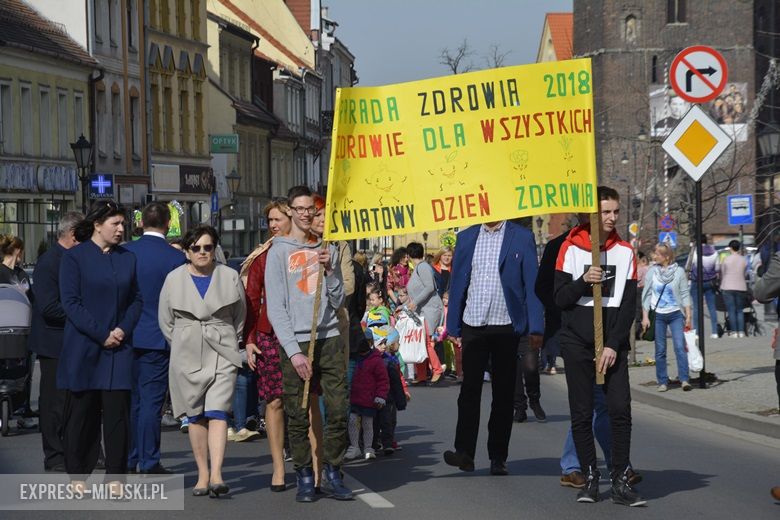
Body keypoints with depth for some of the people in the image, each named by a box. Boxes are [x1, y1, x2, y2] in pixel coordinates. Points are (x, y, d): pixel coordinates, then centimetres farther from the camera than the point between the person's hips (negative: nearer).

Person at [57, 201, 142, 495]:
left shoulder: (127, 258, 12)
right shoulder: (74, 257, -1)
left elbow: (136, 300, 12)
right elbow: (71, 302, -7)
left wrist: (123, 330, -6)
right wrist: (101, 335, -13)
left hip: (119, 347, 3)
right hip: (83, 347, -3)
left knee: (117, 411, -2)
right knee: (81, 412, 2)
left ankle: (116, 477, 3)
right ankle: (77, 476, 11)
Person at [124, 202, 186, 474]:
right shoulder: (176, 258, -8)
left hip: (126, 337, 3)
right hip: (158, 338, -3)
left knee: (129, 401, 11)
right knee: (151, 401, -1)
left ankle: (128, 462, 16)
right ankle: (149, 464, 0)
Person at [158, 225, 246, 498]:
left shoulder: (230, 277, 3)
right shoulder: (174, 279, 4)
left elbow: (240, 317, 12)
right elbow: (166, 321, 12)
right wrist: (183, 347, 12)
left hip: (222, 354, -2)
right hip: (186, 357, 2)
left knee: (217, 412, -13)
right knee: (195, 416, 5)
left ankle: (216, 475, -21)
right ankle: (203, 475, 13)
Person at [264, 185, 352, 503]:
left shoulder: (327, 250, 14)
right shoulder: (279, 252, 2)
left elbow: (338, 301, 11)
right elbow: (275, 308, -2)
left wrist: (329, 269, -5)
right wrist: (294, 351, -9)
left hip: (329, 339, 3)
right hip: (295, 343, -3)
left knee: (338, 410, -2)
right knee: (299, 416, -1)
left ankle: (332, 475, 9)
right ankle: (304, 478, 9)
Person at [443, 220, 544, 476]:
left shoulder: (521, 237, 2)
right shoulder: (466, 237, 10)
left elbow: (532, 284, 0)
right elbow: (457, 282, 12)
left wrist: (535, 329, -6)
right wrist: (453, 327, 7)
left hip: (507, 327, -2)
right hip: (474, 326, 2)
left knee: (503, 394, 3)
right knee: (469, 389, -7)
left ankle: (498, 458, 9)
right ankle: (464, 452, -9)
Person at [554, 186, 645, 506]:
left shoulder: (625, 252, 6)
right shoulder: (571, 248, 1)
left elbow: (628, 305, 3)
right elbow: (559, 298, -2)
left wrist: (614, 345, -7)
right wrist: (583, 281, -20)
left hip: (613, 342, 1)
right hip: (577, 341, -1)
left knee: (620, 409, -8)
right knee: (582, 414, 1)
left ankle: (621, 481, -4)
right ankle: (590, 478, 10)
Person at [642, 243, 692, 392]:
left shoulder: (679, 272, 0)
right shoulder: (652, 272, 3)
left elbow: (685, 294, 2)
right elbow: (646, 295, 6)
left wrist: (688, 316, -1)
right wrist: (645, 317, 1)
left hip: (676, 314, -2)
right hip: (658, 314, 2)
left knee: (680, 347, -11)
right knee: (660, 350, 2)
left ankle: (684, 379, -12)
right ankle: (662, 382, 8)